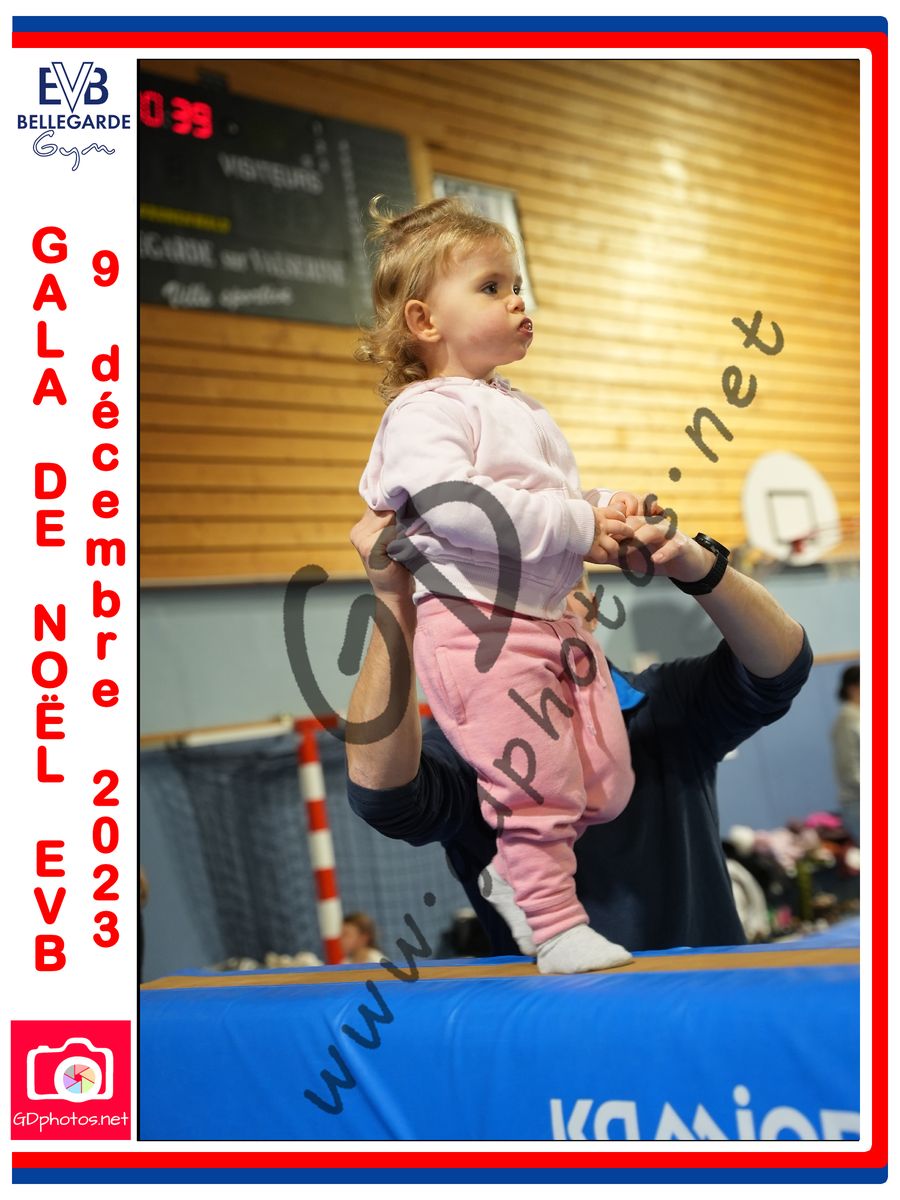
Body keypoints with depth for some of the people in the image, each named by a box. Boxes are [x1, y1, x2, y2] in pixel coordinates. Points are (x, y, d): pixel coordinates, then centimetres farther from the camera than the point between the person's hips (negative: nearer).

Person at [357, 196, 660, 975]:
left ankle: (516, 866, 28)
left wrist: (613, 512, 7)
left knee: (606, 784, 9)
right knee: (538, 784, -6)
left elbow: (566, 499, 31)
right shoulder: (425, 412, -10)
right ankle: (556, 927, 8)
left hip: (552, 618, 9)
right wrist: (577, 526, -21)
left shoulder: (524, 410, 22)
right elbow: (454, 505, -25)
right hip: (478, 627, -9)